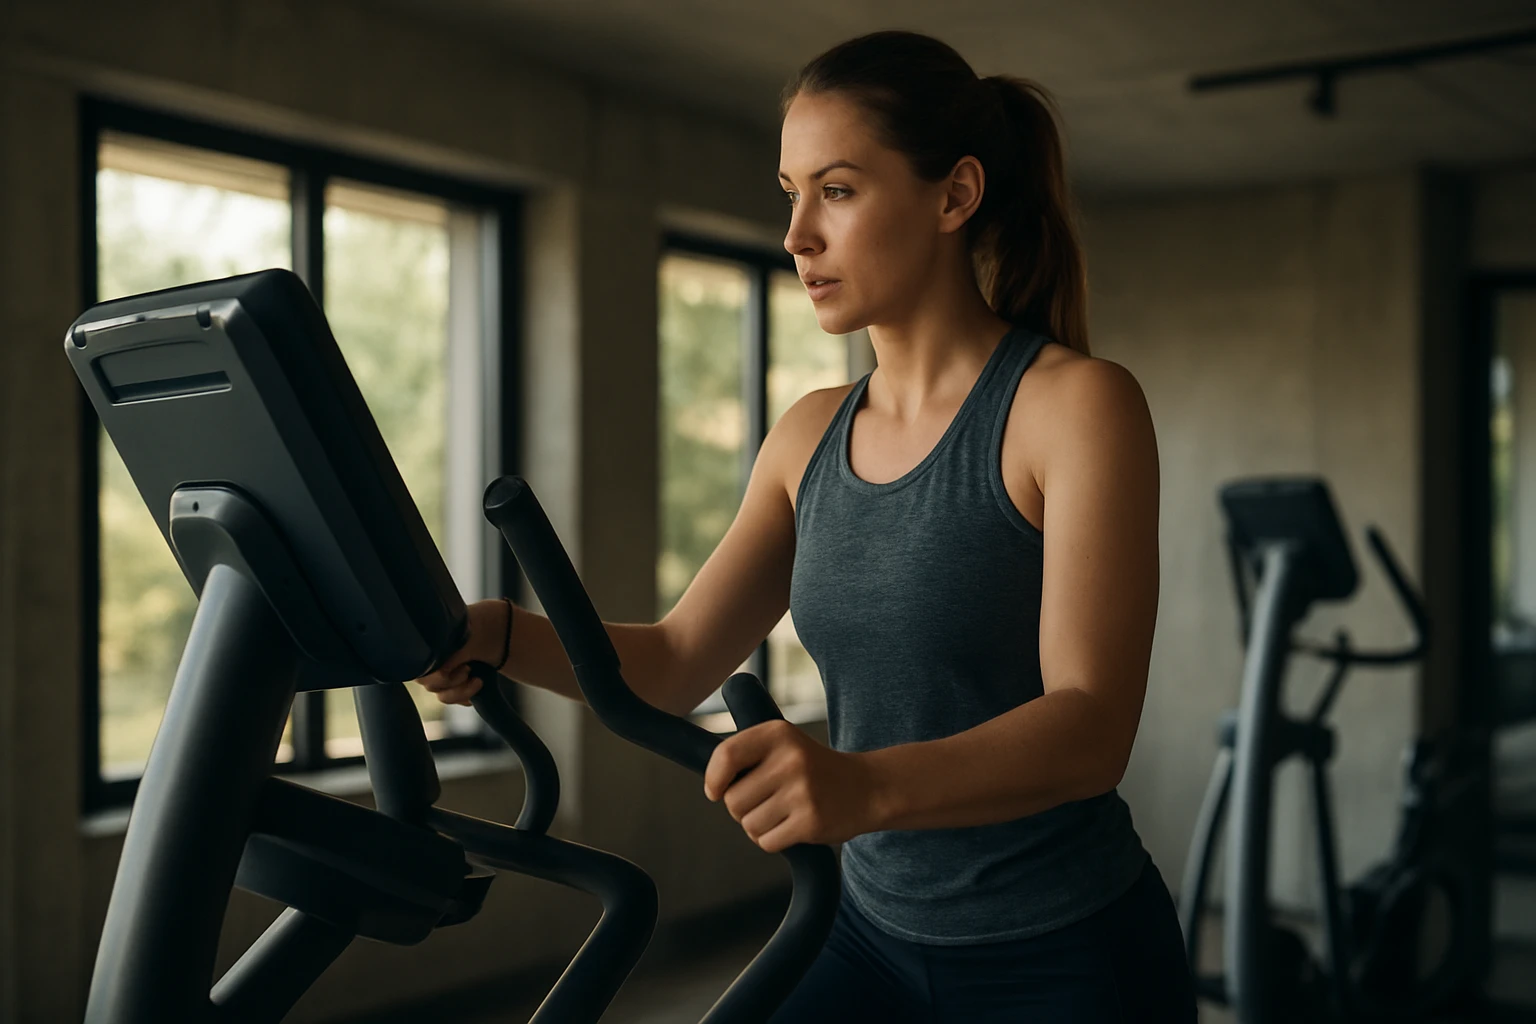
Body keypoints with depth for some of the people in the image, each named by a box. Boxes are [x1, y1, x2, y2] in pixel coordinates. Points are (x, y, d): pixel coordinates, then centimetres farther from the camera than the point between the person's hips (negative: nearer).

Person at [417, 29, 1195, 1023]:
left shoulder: (1077, 404, -14)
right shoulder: (810, 438, 5)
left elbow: (1092, 725, -23)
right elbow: (676, 663, 5)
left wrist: (867, 784, -41)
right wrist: (497, 631, -14)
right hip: (877, 934, 5)